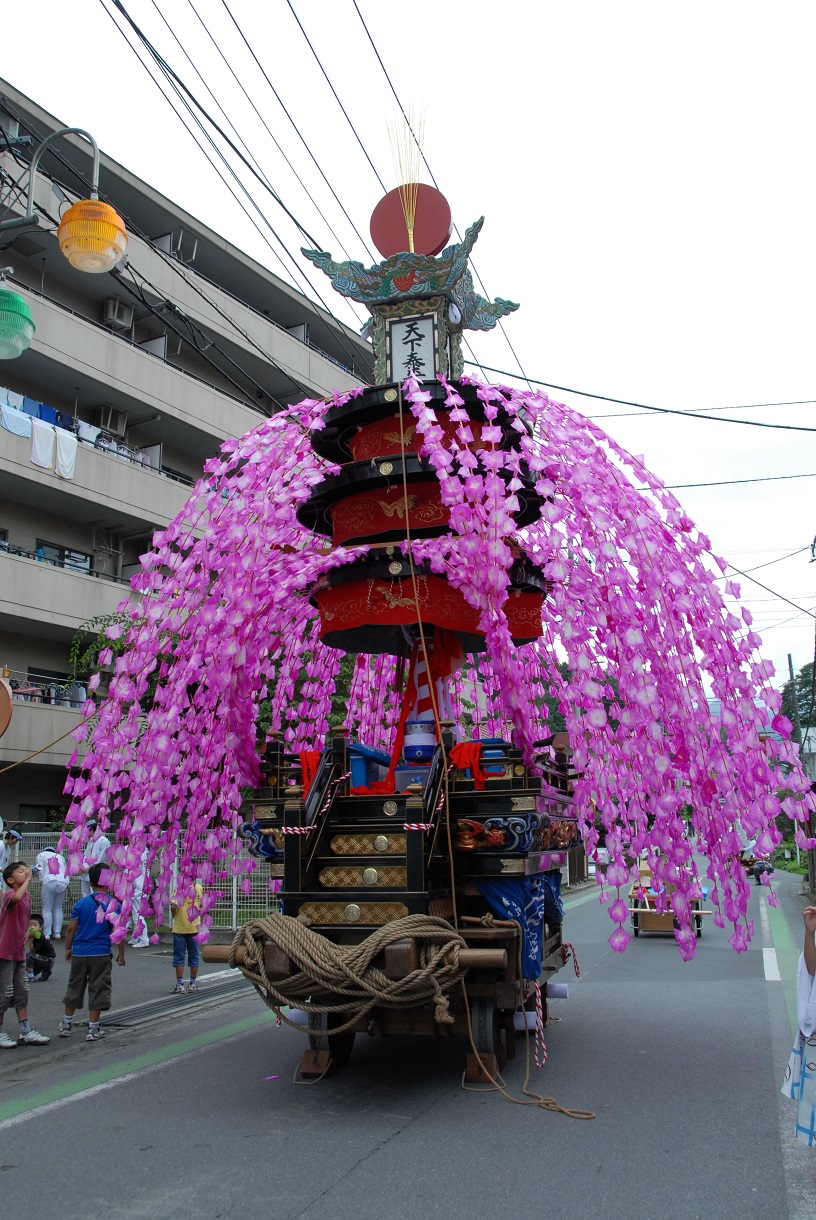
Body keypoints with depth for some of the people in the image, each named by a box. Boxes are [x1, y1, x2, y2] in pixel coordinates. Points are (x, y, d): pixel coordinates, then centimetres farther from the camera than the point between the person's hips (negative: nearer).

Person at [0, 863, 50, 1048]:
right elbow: (16, 897, -42)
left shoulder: (28, 895, 9)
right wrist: (28, 879, -31)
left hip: (19, 952, 8)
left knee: (21, 992, 11)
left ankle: (25, 1032, 17)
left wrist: (27, 932, 8)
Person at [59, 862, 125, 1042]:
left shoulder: (82, 902, 0)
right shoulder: (113, 903, -5)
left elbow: (70, 928, 0)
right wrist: (121, 953, 5)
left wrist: (68, 949, 14)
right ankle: (93, 1029, 10)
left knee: (74, 988, 16)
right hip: (101, 953, -2)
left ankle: (66, 1024, 28)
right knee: (97, 990, 6)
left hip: (79, 952, 2)